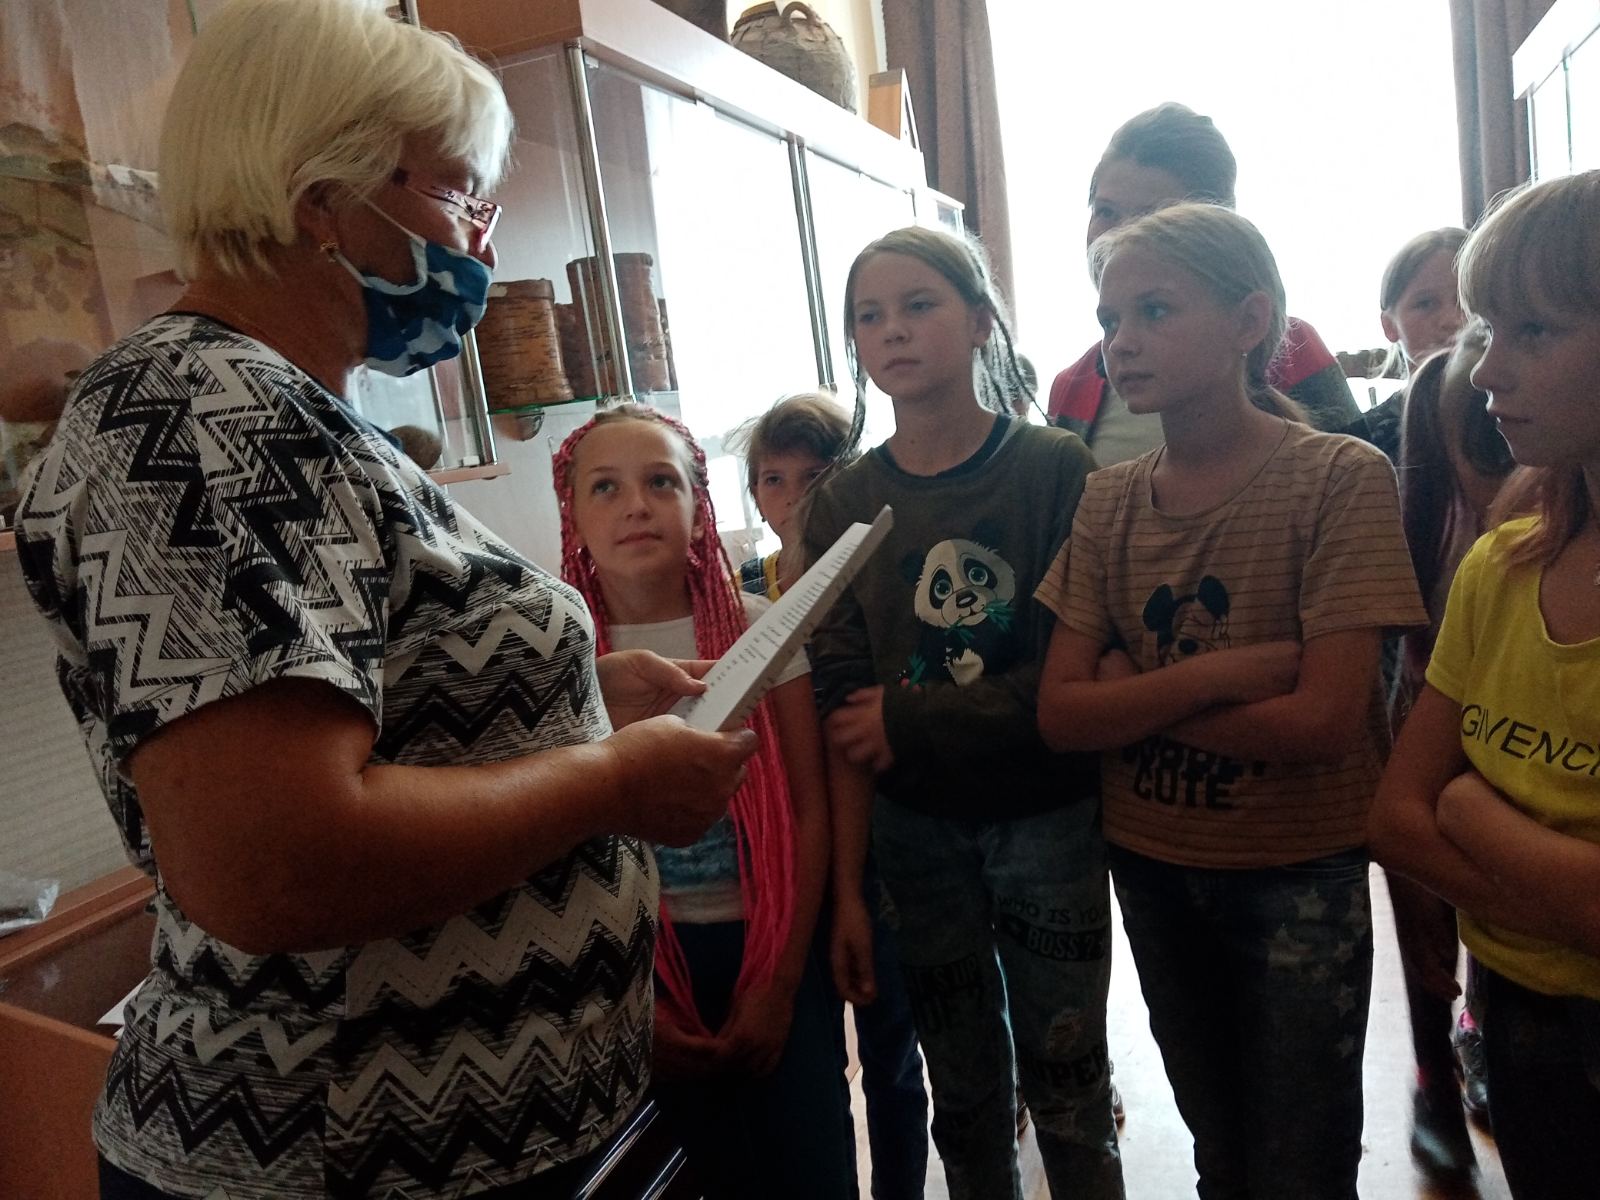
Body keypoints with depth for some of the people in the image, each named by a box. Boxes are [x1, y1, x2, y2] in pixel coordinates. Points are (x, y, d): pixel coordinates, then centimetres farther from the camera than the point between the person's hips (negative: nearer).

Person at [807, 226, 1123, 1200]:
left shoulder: (1057, 468, -9)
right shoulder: (843, 506, -1)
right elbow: (843, 711, -3)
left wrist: (913, 721, -14)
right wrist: (847, 890, -4)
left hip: (1046, 817, -2)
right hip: (913, 830, 3)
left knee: (1066, 1085, 13)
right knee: (965, 1093, 18)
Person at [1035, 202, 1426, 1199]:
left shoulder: (1340, 477, -15)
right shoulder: (1108, 502, -2)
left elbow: (1322, 720, -22)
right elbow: (1060, 716, -9)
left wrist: (1132, 696, -15)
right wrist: (1220, 674, -22)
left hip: (1299, 879, -4)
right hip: (1152, 871, 4)